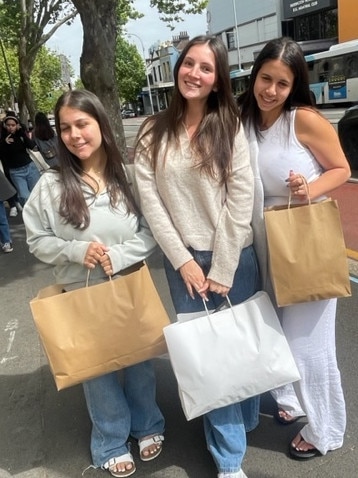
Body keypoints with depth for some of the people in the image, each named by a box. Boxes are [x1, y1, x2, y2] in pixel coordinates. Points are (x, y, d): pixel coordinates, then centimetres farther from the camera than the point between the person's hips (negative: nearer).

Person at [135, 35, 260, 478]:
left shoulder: (230, 128, -3)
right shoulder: (153, 133, 1)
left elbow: (240, 201, -9)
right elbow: (150, 201, -4)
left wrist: (222, 269, -11)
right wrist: (183, 260, -9)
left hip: (234, 256, -1)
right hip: (182, 259, 1)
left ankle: (243, 421, 42)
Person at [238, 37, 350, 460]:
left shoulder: (305, 120, -16)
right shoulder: (243, 121, -1)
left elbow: (341, 169, -8)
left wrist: (310, 190, -26)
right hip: (266, 241, 6)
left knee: (307, 338, 4)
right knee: (278, 330, 20)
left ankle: (324, 429, 28)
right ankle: (294, 400, 46)